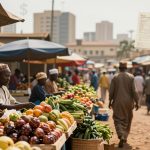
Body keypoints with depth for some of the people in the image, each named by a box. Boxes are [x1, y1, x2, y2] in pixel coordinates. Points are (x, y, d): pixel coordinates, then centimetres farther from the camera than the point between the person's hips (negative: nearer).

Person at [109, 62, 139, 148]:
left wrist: (110, 101, 10)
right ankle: (125, 137, 24)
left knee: (118, 119, 3)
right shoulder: (131, 77, -5)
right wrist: (136, 102, 1)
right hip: (128, 102, 1)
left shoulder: (115, 77, -4)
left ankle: (121, 136, -18)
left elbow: (111, 91, -2)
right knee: (127, 120, 16)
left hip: (118, 102, -1)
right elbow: (134, 91, -7)